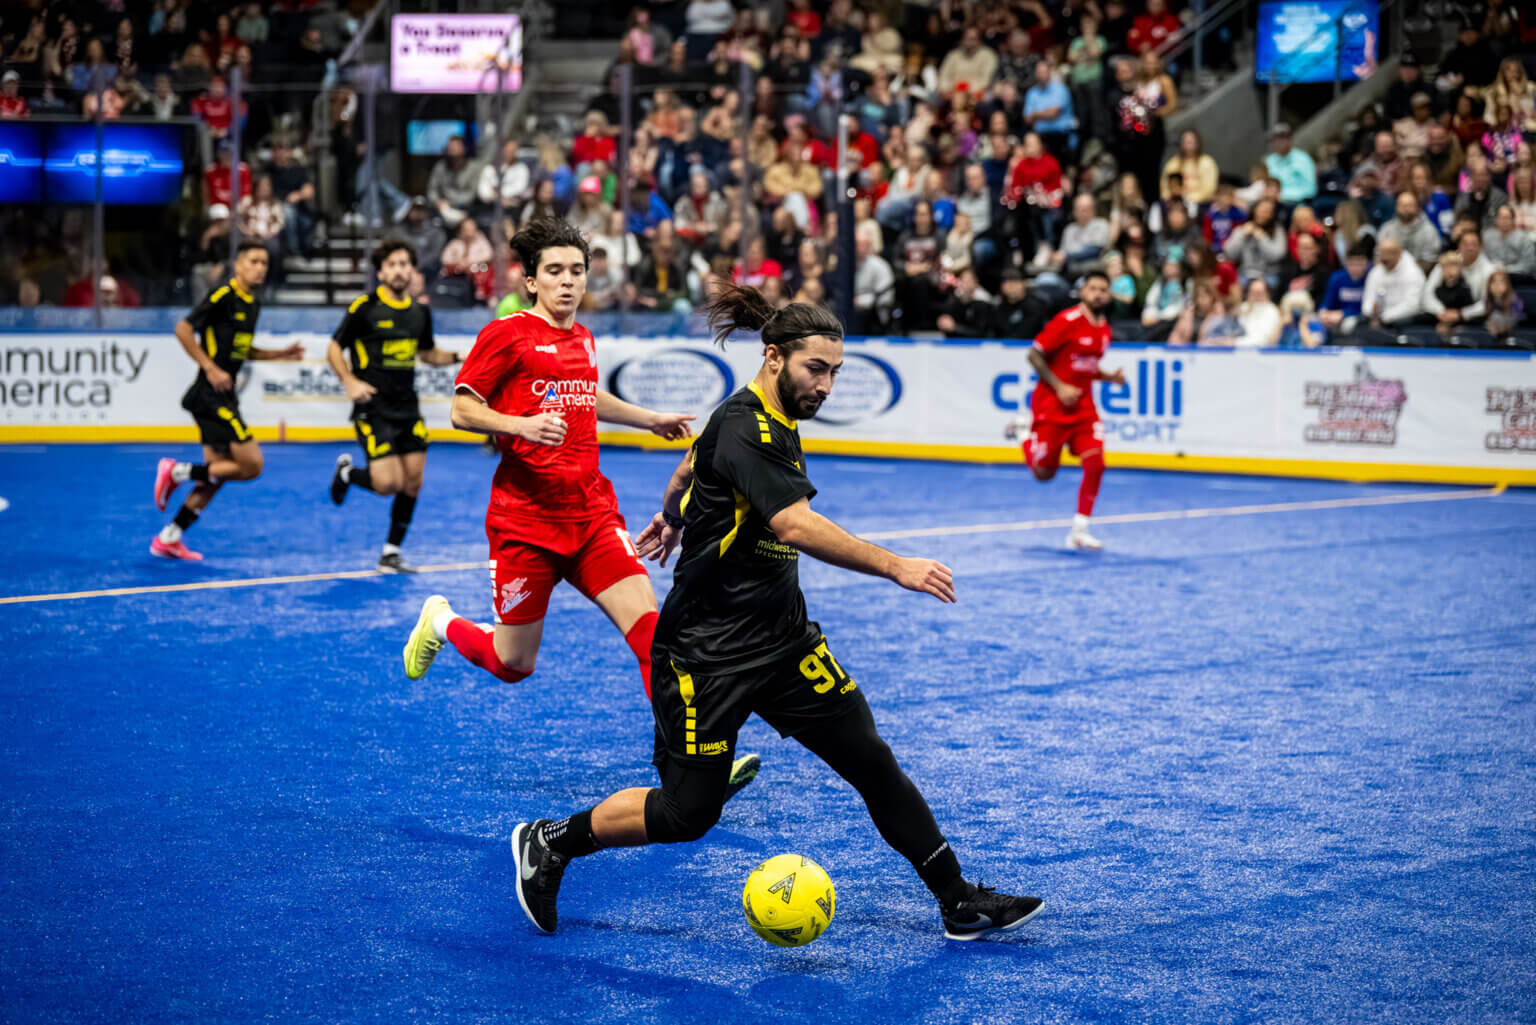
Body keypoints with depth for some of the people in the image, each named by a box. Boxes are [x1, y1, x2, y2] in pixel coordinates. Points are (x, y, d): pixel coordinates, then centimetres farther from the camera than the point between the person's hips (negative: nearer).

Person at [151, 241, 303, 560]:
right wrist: (211, 368, -22)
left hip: (224, 398, 9)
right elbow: (183, 330, -17)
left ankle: (168, 539, 16)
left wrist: (282, 354, 17)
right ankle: (178, 472, -1)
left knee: (217, 473, 11)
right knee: (251, 465, -12)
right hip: (211, 398, -9)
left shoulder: (252, 304, 15)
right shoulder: (224, 297, -13)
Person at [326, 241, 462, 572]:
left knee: (412, 482, 2)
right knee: (388, 483, -14)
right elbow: (334, 349, -3)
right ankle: (347, 472, 20)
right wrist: (350, 381, -19)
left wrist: (457, 357, 4)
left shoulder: (420, 311, 8)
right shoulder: (364, 307, -8)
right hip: (373, 408, -6)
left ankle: (391, 554, 14)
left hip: (407, 408, 6)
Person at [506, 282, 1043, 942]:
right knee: (688, 813, -3)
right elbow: (797, 526, -35)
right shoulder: (744, 429, -21)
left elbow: (687, 471, 27)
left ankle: (960, 904, 6)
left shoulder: (774, 424, 8)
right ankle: (548, 844, 18)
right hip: (707, 652, -9)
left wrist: (672, 518, 47)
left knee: (873, 764, 1)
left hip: (782, 639, 9)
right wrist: (896, 567, -38)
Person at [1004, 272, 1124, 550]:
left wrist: (1109, 377, 2)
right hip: (1051, 405, -6)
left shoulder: (1104, 328, 8)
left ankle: (1079, 531, -1)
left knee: (1095, 464, -11)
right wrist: (1059, 387, -18)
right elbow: (1034, 355, -12)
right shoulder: (1067, 321, -15)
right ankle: (1024, 429, 31)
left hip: (1083, 407, 6)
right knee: (1043, 472, 0)